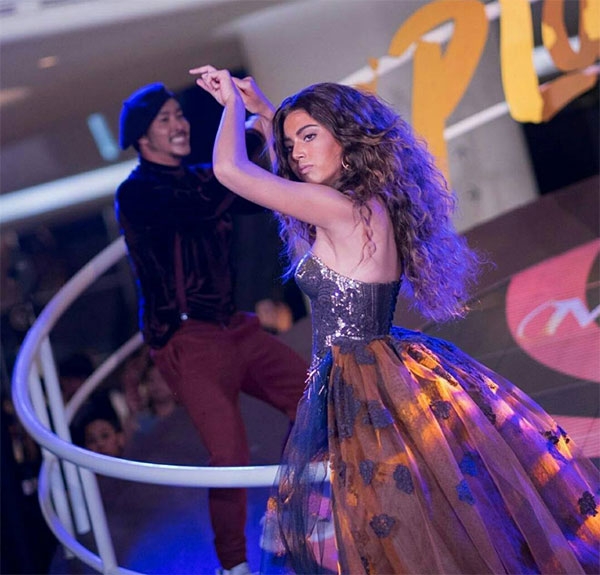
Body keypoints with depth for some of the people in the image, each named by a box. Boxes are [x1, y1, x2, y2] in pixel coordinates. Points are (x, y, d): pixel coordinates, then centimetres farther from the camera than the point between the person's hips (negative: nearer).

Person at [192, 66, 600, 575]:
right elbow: (306, 165, 30)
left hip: (362, 386, -9)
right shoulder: (370, 203, 7)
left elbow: (230, 169, -18)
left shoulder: (342, 209, -18)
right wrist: (257, 108, 30)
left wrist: (233, 104, -2)